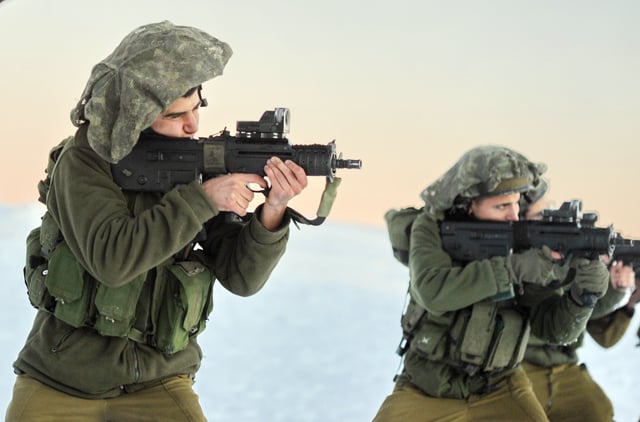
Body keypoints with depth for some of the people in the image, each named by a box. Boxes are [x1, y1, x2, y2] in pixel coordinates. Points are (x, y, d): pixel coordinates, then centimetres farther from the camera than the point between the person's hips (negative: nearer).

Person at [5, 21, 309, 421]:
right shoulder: (82, 161, -13)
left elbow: (241, 276, -9)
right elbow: (110, 258, -27)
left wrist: (273, 209, -26)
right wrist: (201, 199, -30)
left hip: (156, 383, 2)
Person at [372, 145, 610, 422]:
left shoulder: (526, 242, -6)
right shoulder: (431, 228, -10)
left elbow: (556, 330, -7)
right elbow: (433, 291, -30)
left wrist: (586, 292, -27)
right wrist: (513, 268, -35)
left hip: (499, 389, 1)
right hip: (426, 389, -1)